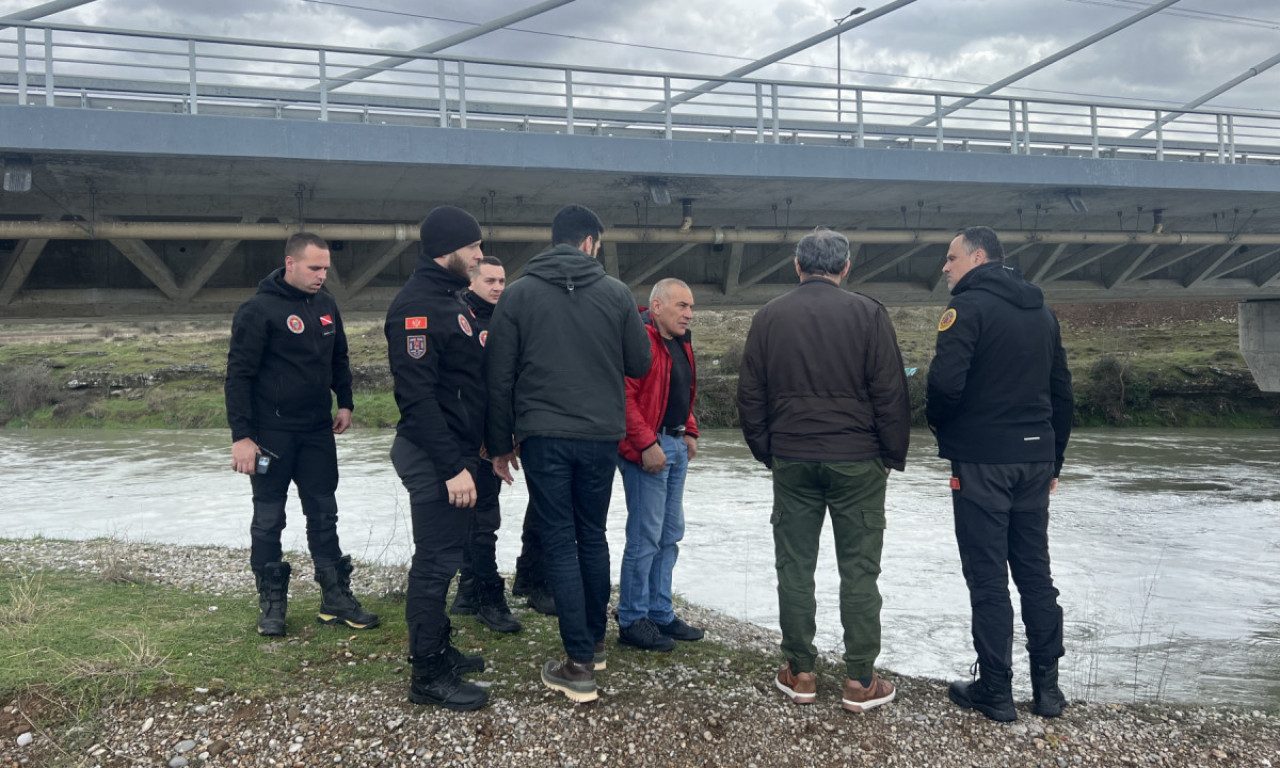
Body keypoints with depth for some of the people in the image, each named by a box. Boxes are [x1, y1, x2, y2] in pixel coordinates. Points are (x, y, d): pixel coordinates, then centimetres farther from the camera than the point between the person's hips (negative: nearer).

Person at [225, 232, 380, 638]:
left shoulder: (326, 305, 6)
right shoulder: (259, 310, -13)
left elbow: (338, 358, 19)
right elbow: (239, 375, -14)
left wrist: (345, 403, 11)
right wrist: (241, 436, -16)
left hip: (318, 430, 6)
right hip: (271, 433, -5)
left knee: (324, 514, 9)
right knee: (269, 518, 6)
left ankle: (336, 597, 16)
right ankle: (271, 603, 17)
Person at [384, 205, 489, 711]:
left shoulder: (450, 298, 14)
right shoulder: (416, 306, -18)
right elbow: (418, 397, -24)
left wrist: (479, 442, 19)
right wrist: (452, 466, -25)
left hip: (455, 450, 10)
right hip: (434, 458, -10)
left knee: (443, 557, 19)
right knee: (436, 562, -2)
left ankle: (436, 648, 32)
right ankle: (428, 675, 8)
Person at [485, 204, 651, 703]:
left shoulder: (519, 294, -1)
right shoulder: (615, 292, 0)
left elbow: (500, 377, -1)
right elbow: (639, 363, 5)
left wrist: (500, 443, 7)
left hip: (543, 436, -2)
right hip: (600, 436, 2)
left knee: (560, 543, 2)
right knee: (593, 537, 17)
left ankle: (579, 665, 0)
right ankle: (594, 642, 29)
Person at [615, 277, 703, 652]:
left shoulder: (680, 344, 17)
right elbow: (624, 395, -22)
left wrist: (689, 432, 15)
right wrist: (646, 444, -23)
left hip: (675, 446, 10)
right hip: (648, 449, -10)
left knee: (671, 534, 14)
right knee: (645, 537, -5)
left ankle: (660, 614, 24)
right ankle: (632, 621, 6)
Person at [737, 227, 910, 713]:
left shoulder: (769, 317, 4)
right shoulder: (867, 314, -4)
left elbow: (749, 396, 7)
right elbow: (890, 393, -5)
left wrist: (766, 452, 16)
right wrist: (894, 455, 5)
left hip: (791, 460, 2)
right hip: (857, 462, -2)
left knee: (794, 567, 9)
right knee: (859, 570, 4)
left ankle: (799, 673, 15)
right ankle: (860, 681, 9)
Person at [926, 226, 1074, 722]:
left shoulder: (969, 307, -10)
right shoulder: (1041, 312, 13)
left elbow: (946, 382, -23)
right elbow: (1062, 393, 16)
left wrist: (937, 421, -2)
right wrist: (1053, 461, 21)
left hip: (982, 462, -7)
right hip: (1034, 459, 7)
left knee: (988, 579, 0)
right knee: (1035, 573, 13)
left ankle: (996, 693, 6)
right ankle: (1047, 687, 18)